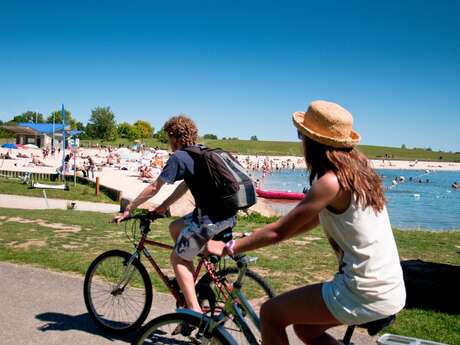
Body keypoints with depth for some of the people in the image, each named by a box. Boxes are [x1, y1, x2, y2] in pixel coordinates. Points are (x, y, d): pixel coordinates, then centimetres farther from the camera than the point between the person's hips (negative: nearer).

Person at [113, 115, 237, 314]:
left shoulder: (179, 157, -6)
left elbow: (154, 188, -3)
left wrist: (128, 209, 8)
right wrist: (163, 207, 29)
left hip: (210, 218, -9)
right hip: (228, 214, 9)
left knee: (177, 258, 8)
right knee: (175, 227, 25)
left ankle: (194, 309, 6)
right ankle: (190, 284, 28)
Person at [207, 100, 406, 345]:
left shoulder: (331, 181, -19)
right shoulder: (357, 168, 8)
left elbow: (279, 230, -15)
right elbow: (314, 219, 16)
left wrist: (229, 248, -3)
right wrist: (256, 239, 19)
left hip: (366, 294, -9)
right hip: (391, 289, 9)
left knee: (270, 314, 3)